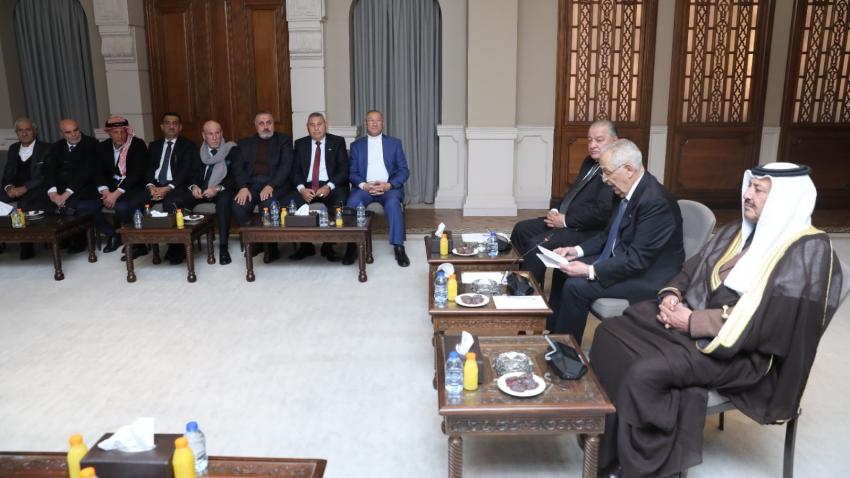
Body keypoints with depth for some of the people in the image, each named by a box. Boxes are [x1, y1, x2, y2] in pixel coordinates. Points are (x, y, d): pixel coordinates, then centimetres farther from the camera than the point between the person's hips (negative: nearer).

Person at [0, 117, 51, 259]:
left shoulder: (45, 149, -1)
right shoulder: (13, 148, 17)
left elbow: (46, 176, -10)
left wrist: (24, 188, -20)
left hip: (37, 189, -5)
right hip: (14, 189, 5)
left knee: (24, 203, -32)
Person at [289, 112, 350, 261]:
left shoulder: (337, 142, 6)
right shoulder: (300, 144, 12)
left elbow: (344, 170, -3)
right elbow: (296, 170, 6)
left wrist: (329, 186, -19)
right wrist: (302, 188, -15)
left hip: (331, 186, -2)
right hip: (307, 186, 2)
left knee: (339, 203, -33)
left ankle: (328, 246, -13)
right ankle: (305, 245, -7)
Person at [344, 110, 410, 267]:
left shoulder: (394, 143, 12)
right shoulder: (356, 145, 14)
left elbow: (404, 170, 5)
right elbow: (352, 172, 7)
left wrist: (389, 185, -14)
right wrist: (364, 185, -15)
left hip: (389, 187, -1)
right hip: (364, 187, 1)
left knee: (393, 202, -34)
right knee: (352, 202, -31)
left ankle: (398, 247, -29)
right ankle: (352, 246, -22)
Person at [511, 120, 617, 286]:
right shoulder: (590, 162, 13)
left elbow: (602, 213, -25)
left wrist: (565, 220, -17)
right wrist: (556, 211, 2)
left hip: (589, 232, -10)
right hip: (564, 220, 10)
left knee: (538, 244, -23)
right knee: (521, 229, 7)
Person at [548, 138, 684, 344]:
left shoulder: (655, 201, -26)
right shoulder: (628, 191, 1)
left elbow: (638, 259, -28)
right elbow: (609, 234, 14)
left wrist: (591, 271, -29)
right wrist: (578, 250, 0)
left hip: (648, 277, -9)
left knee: (576, 286, -19)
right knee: (567, 270, 7)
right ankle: (553, 329, 18)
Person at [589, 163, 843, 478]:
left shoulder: (808, 253, -15)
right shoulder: (738, 232, 10)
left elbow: (765, 321, -23)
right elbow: (692, 270, 15)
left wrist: (694, 322, -21)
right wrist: (671, 294, -7)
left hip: (741, 352, -8)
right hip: (690, 317, 8)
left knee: (645, 371, -29)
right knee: (610, 333, -6)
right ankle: (606, 437, 2)